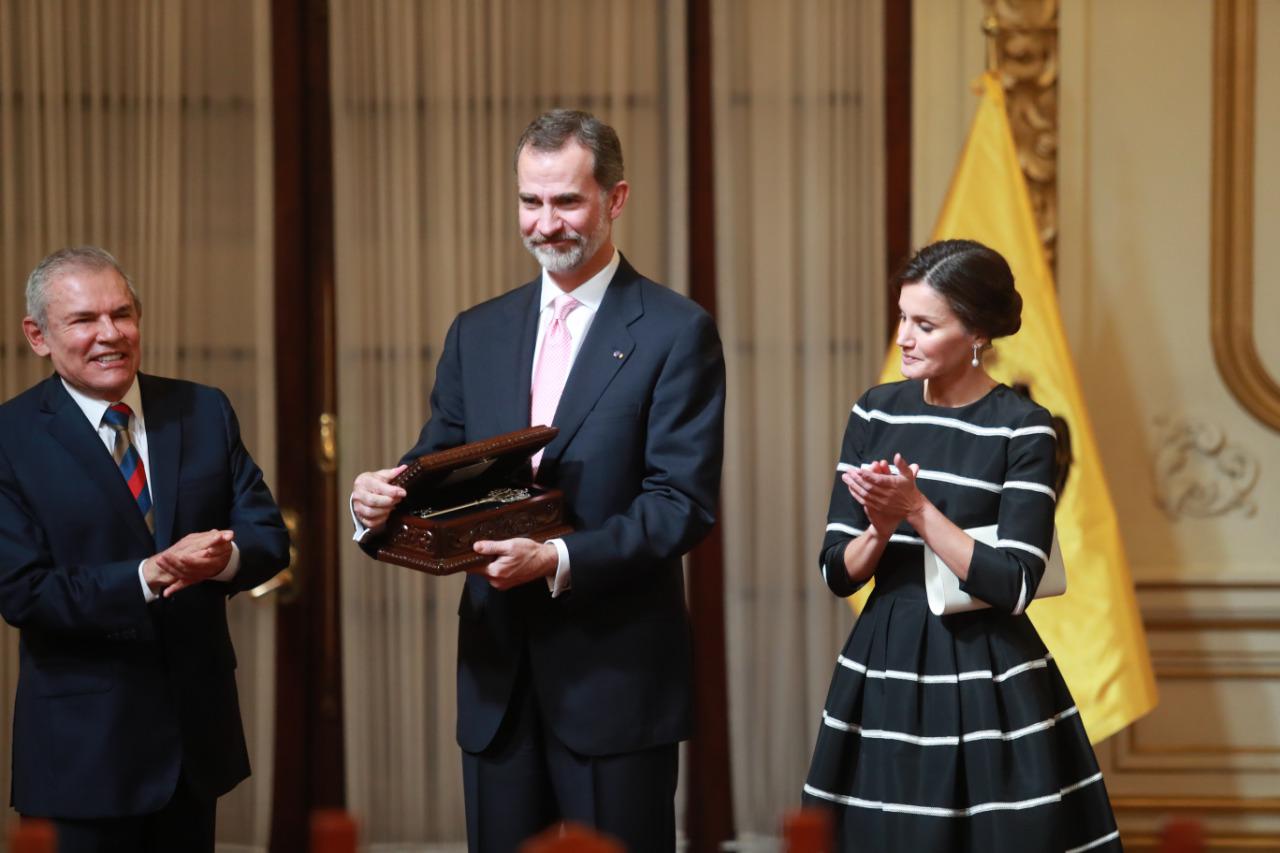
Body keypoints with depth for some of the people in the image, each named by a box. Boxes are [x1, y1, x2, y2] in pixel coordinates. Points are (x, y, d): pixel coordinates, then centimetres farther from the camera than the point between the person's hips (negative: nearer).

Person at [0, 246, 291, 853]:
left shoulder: (205, 412, 4)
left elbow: (268, 537, 3)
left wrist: (224, 558, -21)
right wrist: (150, 576, -25)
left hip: (198, 720, 4)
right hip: (86, 737, -4)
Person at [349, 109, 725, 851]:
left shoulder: (676, 332, -5)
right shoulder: (478, 334, 12)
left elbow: (684, 504, -12)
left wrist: (560, 560, -24)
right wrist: (381, 498, -11)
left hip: (616, 673, -5)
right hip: (499, 675, 5)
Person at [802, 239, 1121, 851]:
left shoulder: (1023, 430, -8)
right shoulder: (875, 414, 5)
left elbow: (1013, 586, -15)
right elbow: (837, 572, 4)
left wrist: (917, 509, -17)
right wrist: (882, 527, -15)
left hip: (986, 685, -4)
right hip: (884, 674, 4)